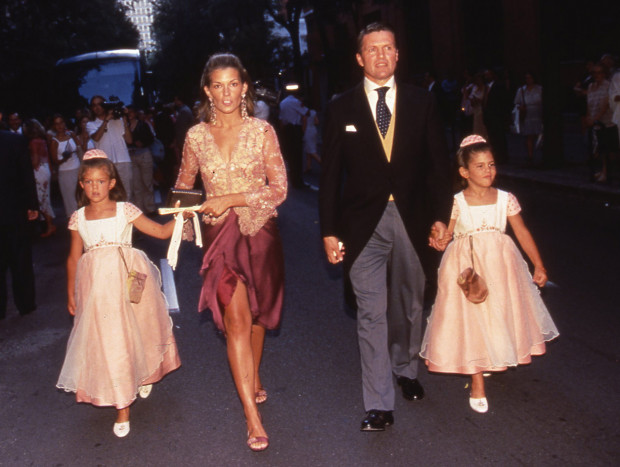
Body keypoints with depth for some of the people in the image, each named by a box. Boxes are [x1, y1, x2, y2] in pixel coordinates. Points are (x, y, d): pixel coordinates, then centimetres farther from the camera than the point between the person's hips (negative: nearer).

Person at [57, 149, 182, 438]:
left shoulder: (125, 211, -2)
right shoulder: (78, 219, 4)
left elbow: (161, 232, -2)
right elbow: (73, 259, 11)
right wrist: (71, 294, 13)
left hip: (127, 282, -1)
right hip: (95, 288, 1)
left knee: (133, 333, 9)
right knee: (106, 340, 2)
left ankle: (143, 375, 41)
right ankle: (122, 406, 12)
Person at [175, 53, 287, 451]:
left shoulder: (262, 131, -4)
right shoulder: (196, 136, 2)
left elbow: (279, 188, -9)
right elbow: (184, 184, 18)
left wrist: (230, 199, -15)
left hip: (260, 232, 0)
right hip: (221, 236, 0)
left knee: (257, 315, 14)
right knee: (236, 319, -9)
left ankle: (254, 380, 41)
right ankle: (253, 417, -3)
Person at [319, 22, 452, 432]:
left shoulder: (422, 102, 4)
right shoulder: (342, 108, 2)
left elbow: (438, 163, 5)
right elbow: (331, 173, 2)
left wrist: (440, 216, -2)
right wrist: (329, 230, -2)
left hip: (412, 220, 2)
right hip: (364, 225, -1)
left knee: (409, 307, 16)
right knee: (372, 314, -2)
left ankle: (406, 371, 40)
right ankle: (379, 405, 6)